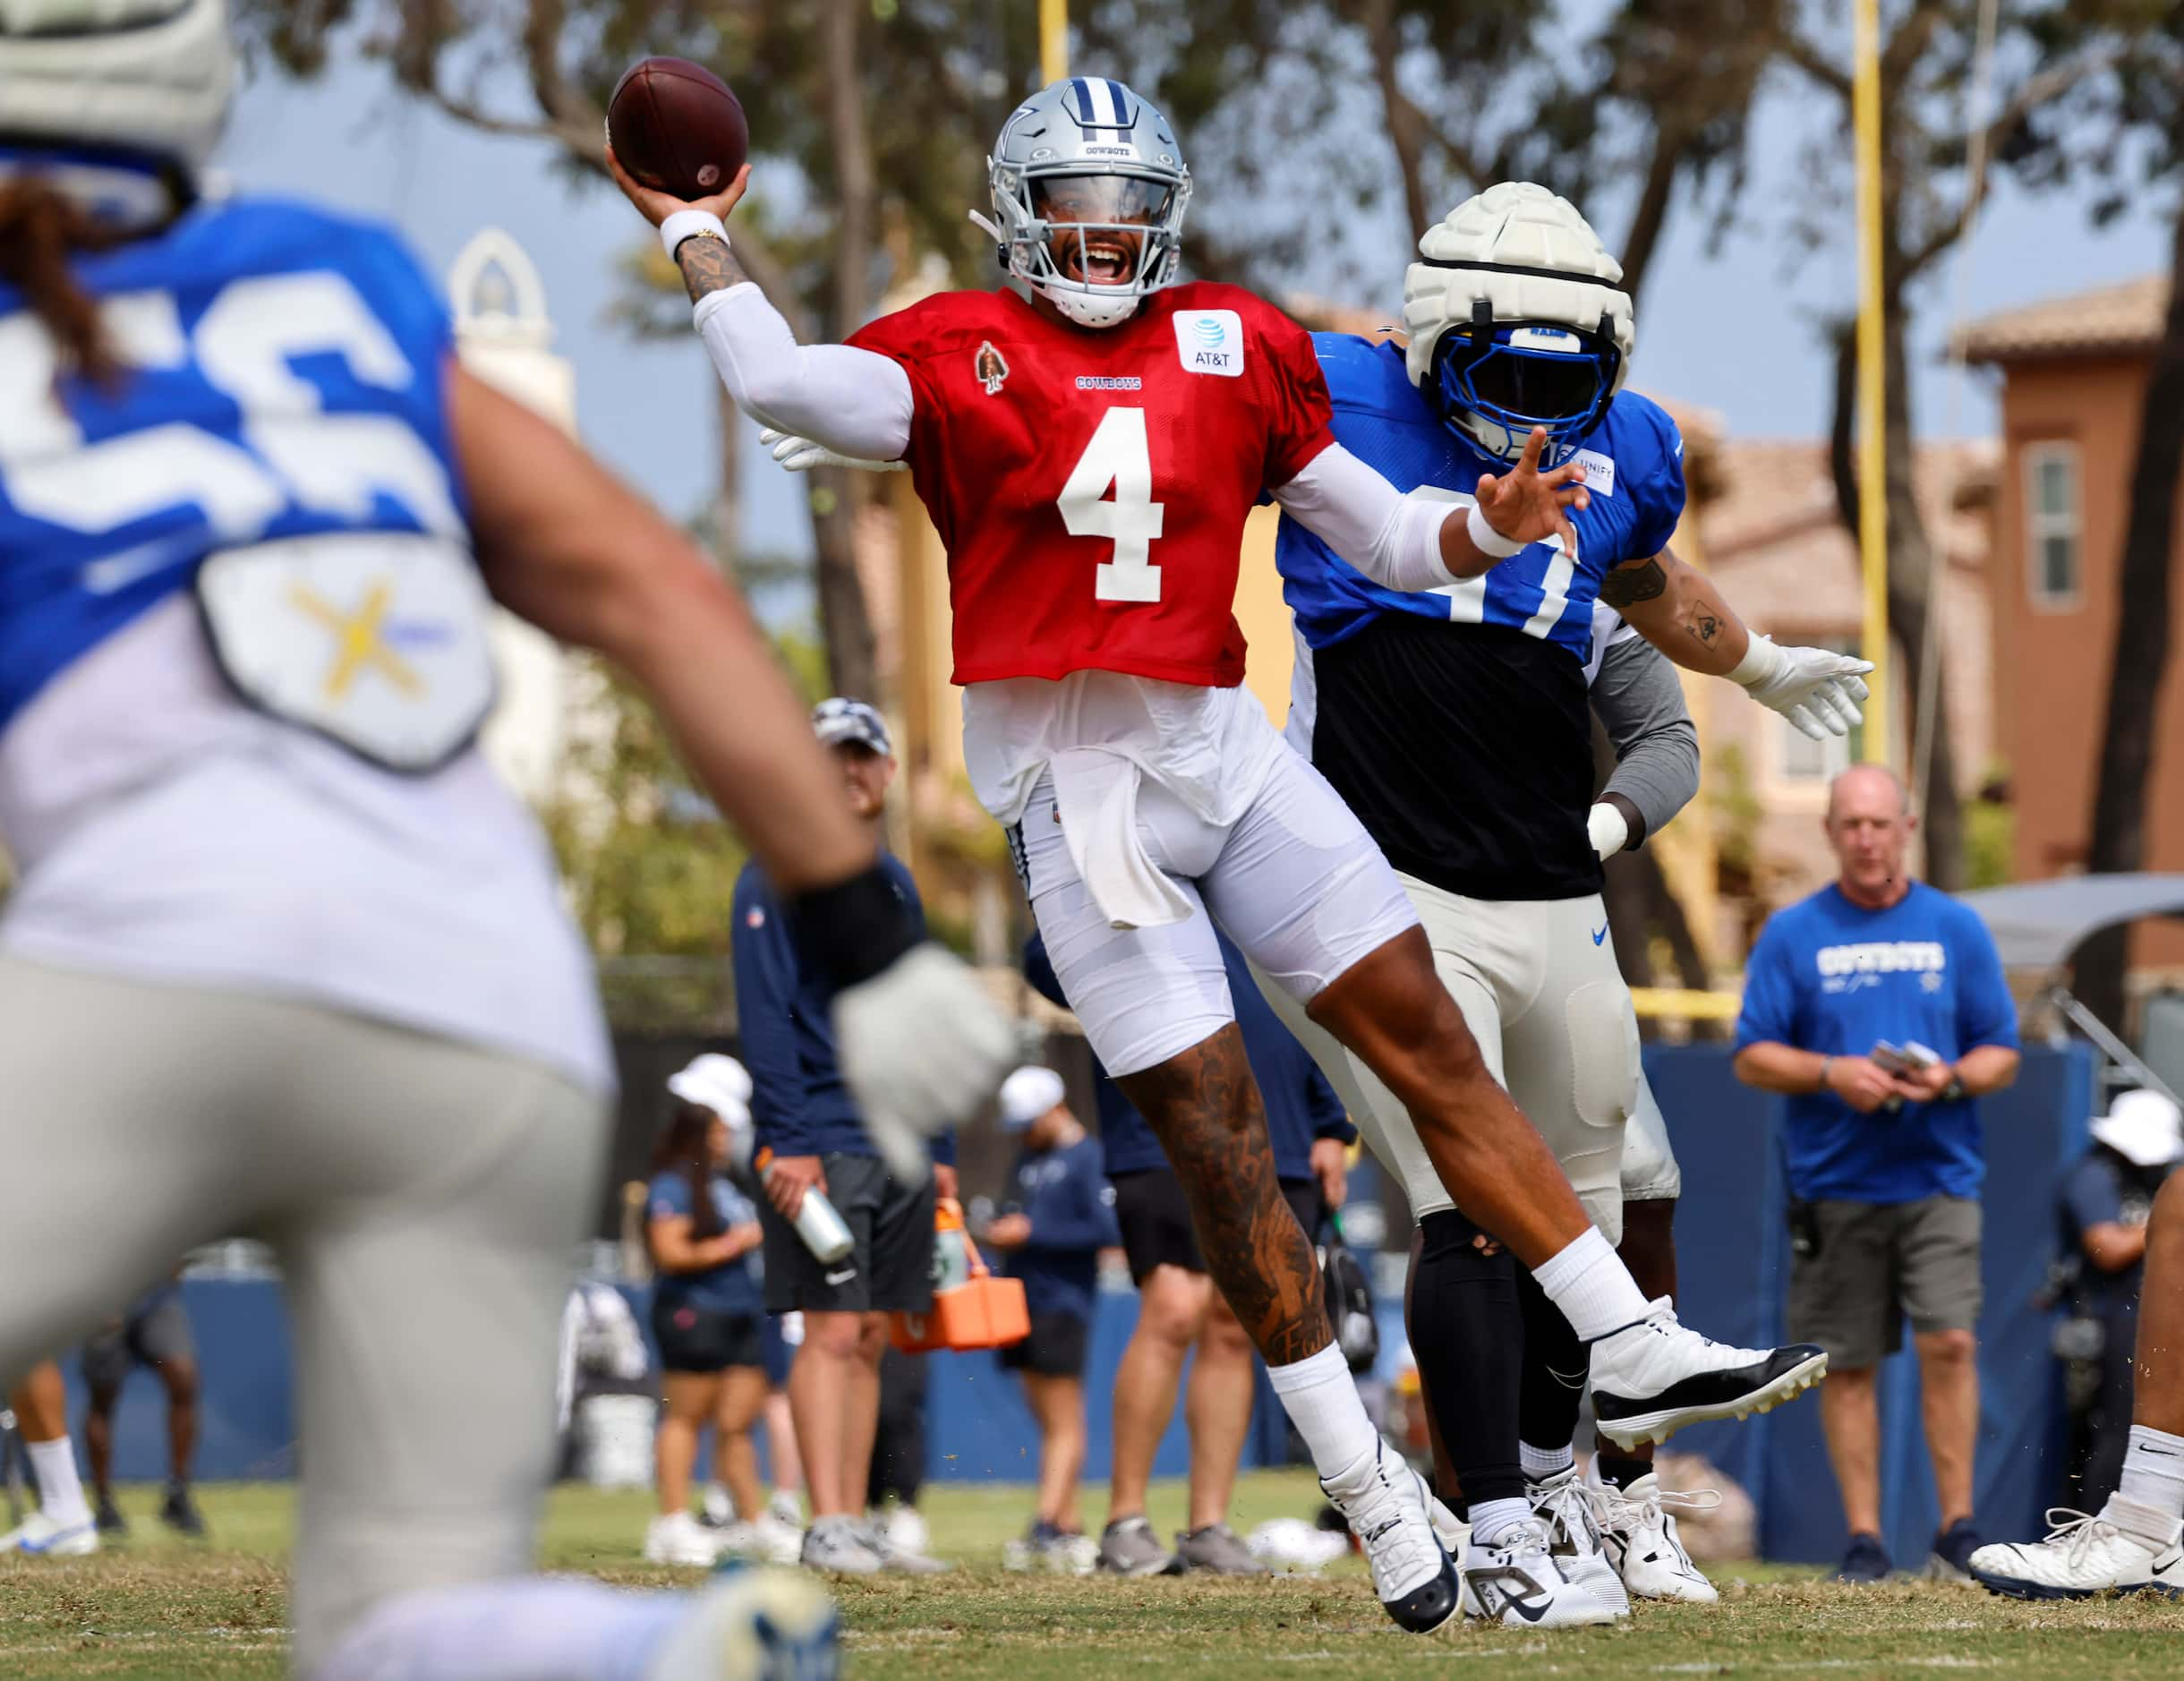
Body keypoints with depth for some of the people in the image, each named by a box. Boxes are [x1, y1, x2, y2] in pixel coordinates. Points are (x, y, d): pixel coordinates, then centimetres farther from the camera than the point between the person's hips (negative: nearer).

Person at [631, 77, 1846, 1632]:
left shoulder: (1236, 353, 8)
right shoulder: (964, 357, -2)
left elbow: (1387, 537, 13)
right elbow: (779, 385, -18)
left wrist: (1494, 527, -6)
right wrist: (698, 232, -6)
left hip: (1225, 748, 3)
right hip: (1072, 791, -3)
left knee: (1429, 1039, 0)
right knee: (1216, 1131, -3)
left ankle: (1637, 1349, 4)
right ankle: (1366, 1483, 3)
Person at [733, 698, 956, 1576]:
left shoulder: (895, 883, 19)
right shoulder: (779, 874, -4)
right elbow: (764, 1016, -11)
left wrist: (940, 1149, 16)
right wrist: (787, 1143, -18)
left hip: (899, 1145, 7)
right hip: (822, 1144, -7)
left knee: (870, 1337, 6)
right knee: (832, 1329, -12)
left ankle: (857, 1523, 7)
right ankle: (827, 1527, -16)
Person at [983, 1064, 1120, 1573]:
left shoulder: (1087, 1157, -8)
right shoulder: (1028, 1158, 16)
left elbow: (1106, 1230, -15)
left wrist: (1030, 1233, -15)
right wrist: (1001, 1232, 2)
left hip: (1063, 1299, -8)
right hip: (1023, 1298, 8)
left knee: (1064, 1420, -8)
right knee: (1045, 1418, 8)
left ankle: (1048, 1526, -15)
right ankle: (1070, 1528, 11)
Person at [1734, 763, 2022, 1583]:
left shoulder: (1957, 929, 8)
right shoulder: (1791, 934, 5)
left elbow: (2001, 1053, 9)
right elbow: (1753, 1056, 3)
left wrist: (1951, 1079, -12)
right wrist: (1830, 1073, -14)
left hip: (1938, 1178, 0)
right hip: (1835, 1182, 0)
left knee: (1950, 1342, -13)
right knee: (1848, 1363, 3)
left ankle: (1957, 1526, -5)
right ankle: (1863, 1538, 9)